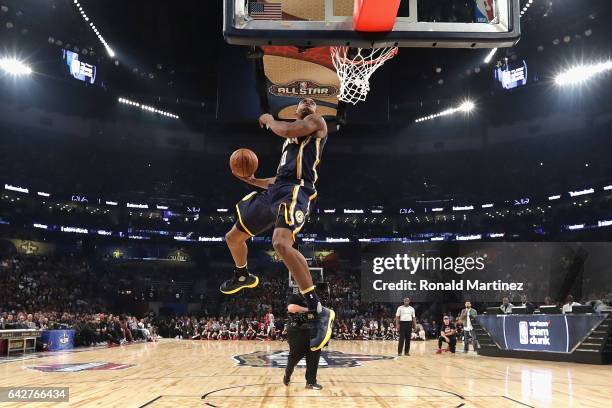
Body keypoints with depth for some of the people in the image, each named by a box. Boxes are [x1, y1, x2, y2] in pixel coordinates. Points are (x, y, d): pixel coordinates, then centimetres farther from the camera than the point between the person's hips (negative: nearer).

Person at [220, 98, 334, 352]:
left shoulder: (317, 122, 7)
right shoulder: (289, 140, 31)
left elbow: (287, 130, -13)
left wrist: (269, 120, 7)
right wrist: (252, 180, 26)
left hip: (296, 190, -9)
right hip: (275, 189, 9)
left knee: (281, 244, -36)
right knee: (233, 238, 19)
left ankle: (320, 312, -32)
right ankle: (243, 277, 51)